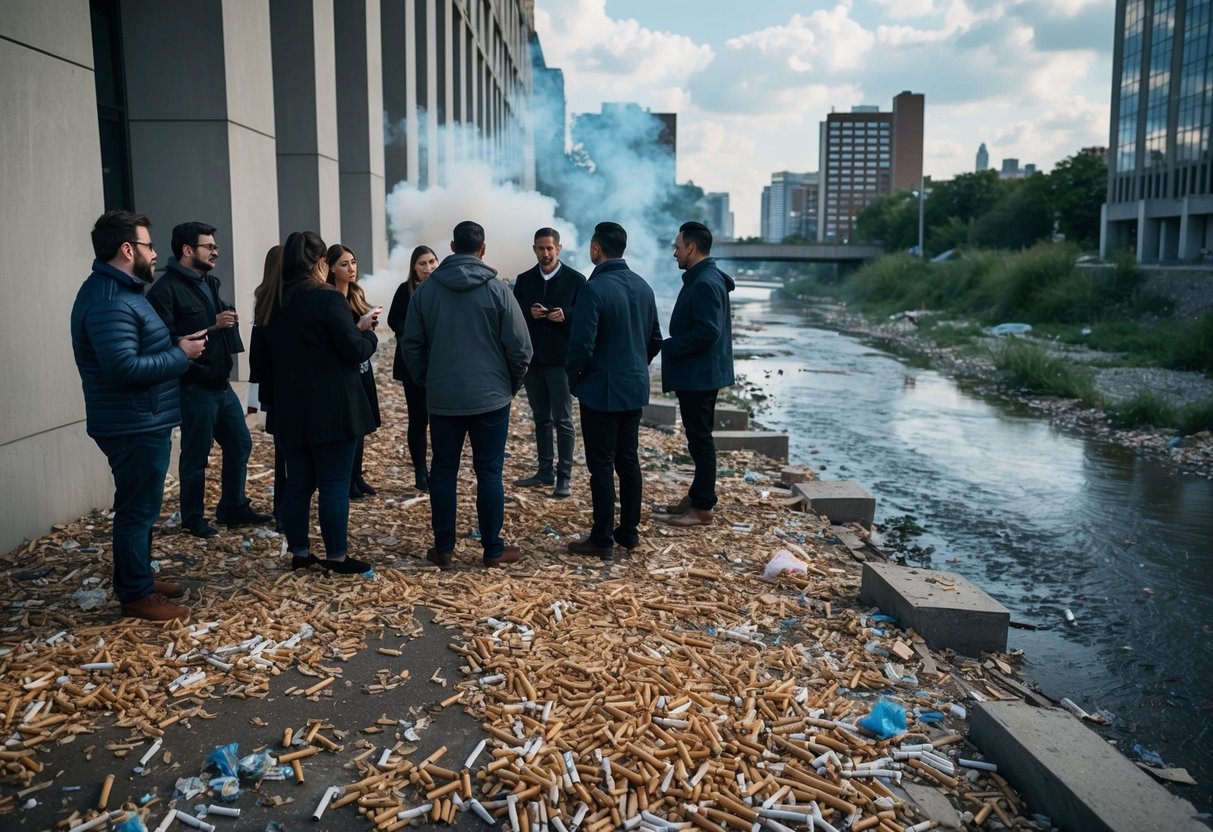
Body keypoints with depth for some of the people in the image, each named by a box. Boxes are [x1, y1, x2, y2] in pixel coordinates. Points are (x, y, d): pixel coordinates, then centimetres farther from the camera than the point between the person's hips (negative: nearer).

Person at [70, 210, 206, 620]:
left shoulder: (117, 290, 14)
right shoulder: (109, 302, -22)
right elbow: (124, 368, -31)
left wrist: (176, 345, 3)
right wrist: (181, 355, -20)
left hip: (140, 422, 11)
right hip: (135, 426, -11)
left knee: (139, 506, 20)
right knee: (138, 509, -1)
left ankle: (139, 579, 33)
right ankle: (136, 595, 10)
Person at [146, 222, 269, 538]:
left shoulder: (208, 283, 14)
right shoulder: (166, 289, -15)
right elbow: (168, 340, -23)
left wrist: (228, 318, 9)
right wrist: (211, 327, -23)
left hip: (221, 384, 9)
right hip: (195, 389, -9)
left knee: (240, 444, 15)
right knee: (195, 457, 4)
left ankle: (233, 507, 30)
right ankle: (193, 518, 20)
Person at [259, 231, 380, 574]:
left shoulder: (272, 301, 9)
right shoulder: (327, 298, -15)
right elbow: (356, 351, -13)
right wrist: (366, 331, 5)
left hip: (290, 407, 7)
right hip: (332, 408, -7)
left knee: (298, 482, 12)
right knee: (335, 484, 1)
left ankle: (299, 552, 20)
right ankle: (336, 556, 7)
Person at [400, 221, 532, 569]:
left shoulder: (426, 289, 1)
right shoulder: (496, 289, -6)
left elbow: (411, 345, 3)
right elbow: (520, 347, -8)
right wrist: (510, 384, 7)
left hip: (442, 398, 2)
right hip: (490, 397, -2)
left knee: (443, 471, 11)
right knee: (489, 473, 4)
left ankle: (443, 548, 16)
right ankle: (493, 549, 11)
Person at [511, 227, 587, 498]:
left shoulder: (575, 279, -2)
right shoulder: (524, 280, 9)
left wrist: (566, 316, -21)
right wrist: (529, 314, -12)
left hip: (561, 359, -4)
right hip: (532, 358, 4)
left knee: (562, 420, -1)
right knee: (541, 418, 13)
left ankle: (564, 477, 4)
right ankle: (545, 470, 22)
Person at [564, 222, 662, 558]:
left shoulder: (594, 289, -18)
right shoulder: (643, 287, 5)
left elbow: (581, 345, -20)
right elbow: (655, 340, 12)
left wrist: (574, 379, -2)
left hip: (602, 391, -7)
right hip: (636, 388, 7)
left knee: (601, 466, 1)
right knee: (628, 461, 14)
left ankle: (602, 539, 8)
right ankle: (629, 531, 23)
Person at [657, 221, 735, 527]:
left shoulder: (705, 283, -19)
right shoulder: (701, 279, 13)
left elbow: (706, 332, -27)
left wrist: (669, 347, -18)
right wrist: (673, 346, 8)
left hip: (699, 375, -10)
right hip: (697, 373, 10)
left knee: (700, 439, -3)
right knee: (698, 437, 17)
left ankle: (702, 508, 5)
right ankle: (697, 496, 28)